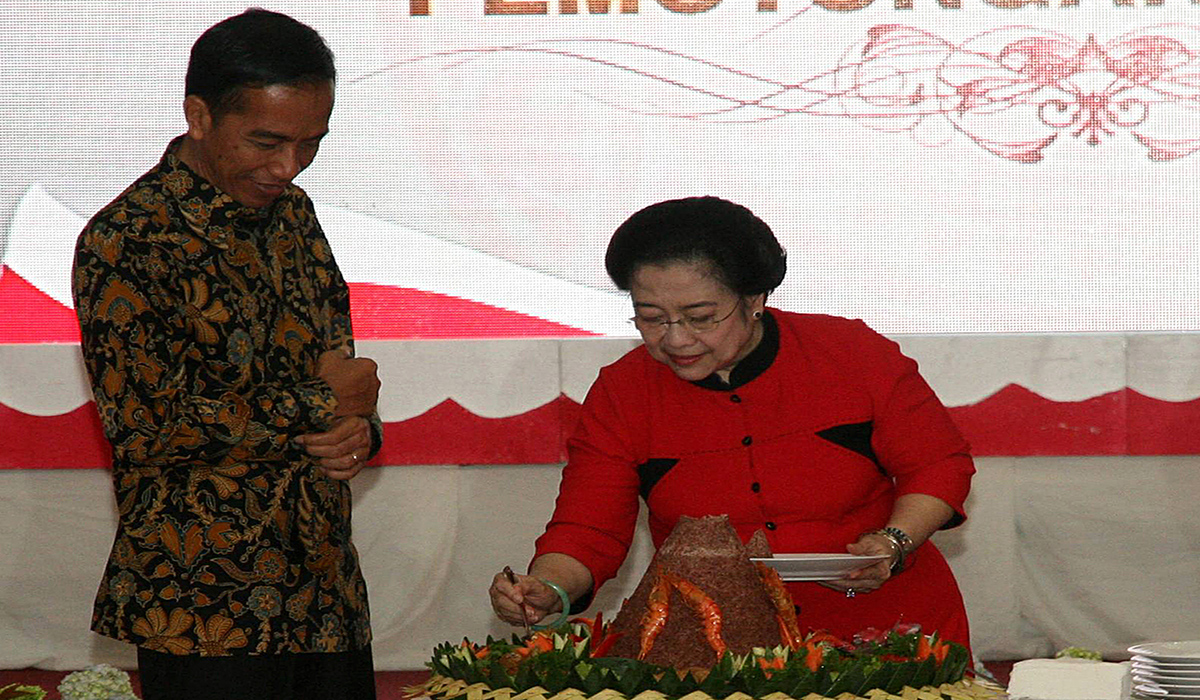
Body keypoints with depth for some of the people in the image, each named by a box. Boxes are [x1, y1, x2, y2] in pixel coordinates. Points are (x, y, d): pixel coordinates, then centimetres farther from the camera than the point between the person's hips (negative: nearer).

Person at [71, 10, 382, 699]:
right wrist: (322, 403, -12)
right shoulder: (124, 242, -12)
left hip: (327, 588, 7)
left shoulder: (290, 211, 12)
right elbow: (146, 424, -19)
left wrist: (359, 425, -4)